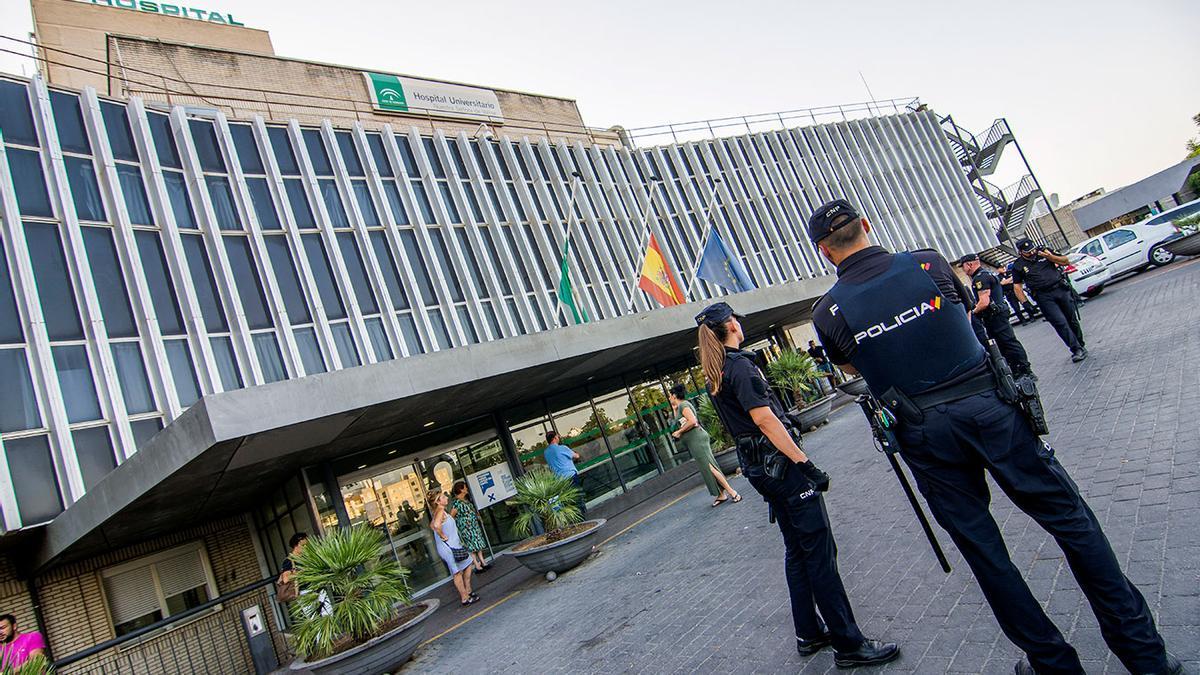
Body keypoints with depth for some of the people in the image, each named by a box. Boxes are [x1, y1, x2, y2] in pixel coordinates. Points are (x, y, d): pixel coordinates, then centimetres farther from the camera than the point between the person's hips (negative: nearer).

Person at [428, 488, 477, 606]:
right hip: (448, 547, -10)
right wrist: (443, 536, -23)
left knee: (468, 565, 18)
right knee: (457, 572, 0)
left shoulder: (440, 511, 10)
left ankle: (467, 591, 27)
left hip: (453, 544, 10)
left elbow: (431, 525, 25)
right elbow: (436, 525, -39)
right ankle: (465, 598, 9)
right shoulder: (440, 511, -20)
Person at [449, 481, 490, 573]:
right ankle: (477, 567, 8)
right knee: (472, 547, 0)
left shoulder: (466, 499, 7)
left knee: (479, 544, 14)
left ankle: (483, 563, 23)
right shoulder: (456, 502, -22)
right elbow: (451, 517, -23)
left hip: (474, 526, 9)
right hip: (466, 528, -9)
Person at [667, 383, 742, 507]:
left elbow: (692, 421, -24)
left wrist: (679, 432, -15)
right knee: (708, 467, 9)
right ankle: (721, 494, 11)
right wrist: (674, 408, 23)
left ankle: (731, 491, -9)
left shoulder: (683, 405, -11)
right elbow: (679, 421, 32)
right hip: (695, 440, 10)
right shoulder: (682, 405, 19)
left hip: (696, 439, -10)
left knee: (709, 467, -10)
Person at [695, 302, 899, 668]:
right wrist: (804, 462, -22)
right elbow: (763, 418, -23)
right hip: (780, 463, -9)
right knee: (820, 551, -3)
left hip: (757, 468, 9)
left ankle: (809, 633, 25)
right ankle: (848, 644, 4)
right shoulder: (739, 364, -16)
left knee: (796, 550, 17)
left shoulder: (713, 375, 13)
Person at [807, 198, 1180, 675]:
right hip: (987, 403, 1)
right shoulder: (927, 264, -3)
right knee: (1069, 518, 13)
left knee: (982, 548, 12)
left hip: (925, 434, -1)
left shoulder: (828, 312, -7)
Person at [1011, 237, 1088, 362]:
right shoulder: (1018, 266, 1)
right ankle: (1077, 350, -7)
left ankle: (1081, 345, 26)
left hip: (1061, 289, 2)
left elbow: (1066, 262, 10)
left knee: (1072, 320, 10)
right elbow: (1017, 287, 2)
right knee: (1060, 323, -11)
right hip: (1044, 298, -2)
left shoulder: (1043, 251, 6)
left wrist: (1050, 257, -8)